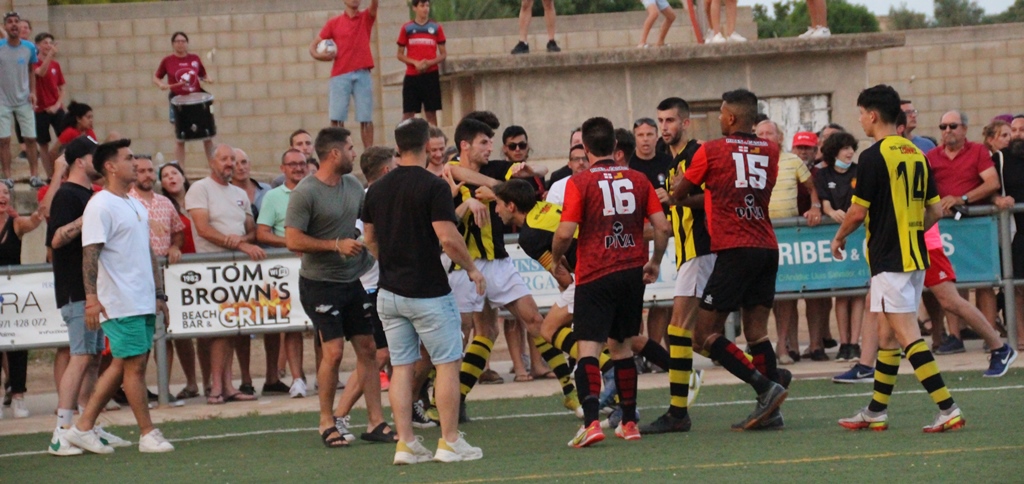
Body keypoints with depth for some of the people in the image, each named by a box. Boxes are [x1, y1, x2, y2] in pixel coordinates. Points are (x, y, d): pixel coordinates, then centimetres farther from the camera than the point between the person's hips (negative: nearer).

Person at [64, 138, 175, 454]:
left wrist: (159, 294, 20)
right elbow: (90, 254, -16)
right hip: (121, 303, -9)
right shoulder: (100, 206, -10)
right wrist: (91, 297, -24)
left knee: (122, 366, 9)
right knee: (134, 364, -4)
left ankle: (84, 427, 14)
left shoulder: (135, 205, 17)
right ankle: (148, 434, 1)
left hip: (144, 302, 9)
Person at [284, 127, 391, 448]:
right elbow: (293, 241, -18)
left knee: (368, 348, 4)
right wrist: (337, 245, -19)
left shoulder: (353, 186, 9)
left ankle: (376, 421, 8)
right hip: (321, 284, -7)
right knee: (334, 351, -9)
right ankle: (327, 423, 5)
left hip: (353, 280, 7)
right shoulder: (306, 193, -14)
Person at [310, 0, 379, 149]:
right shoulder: (334, 23, 10)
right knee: (336, 118, -5)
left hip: (362, 74, 0)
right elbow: (314, 44, 10)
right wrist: (318, 55, -11)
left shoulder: (366, 18, 11)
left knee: (366, 118, 0)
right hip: (340, 75, 0)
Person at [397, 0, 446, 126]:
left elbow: (443, 54, 7)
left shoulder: (436, 27, 5)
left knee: (431, 112, 1)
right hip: (411, 75, 0)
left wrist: (430, 63, -12)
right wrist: (415, 63, -12)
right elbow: (400, 55, 6)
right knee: (408, 113, -3)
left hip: (431, 74, 0)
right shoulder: (407, 28, 4)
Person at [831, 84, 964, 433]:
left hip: (889, 260, -9)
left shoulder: (873, 157, -13)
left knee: (907, 336, -10)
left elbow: (858, 211, -12)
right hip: (915, 257, 9)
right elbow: (935, 210, 12)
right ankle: (876, 412, 22)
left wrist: (839, 237, 6)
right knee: (888, 334, 16)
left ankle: (948, 410, -18)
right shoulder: (917, 154, 11)